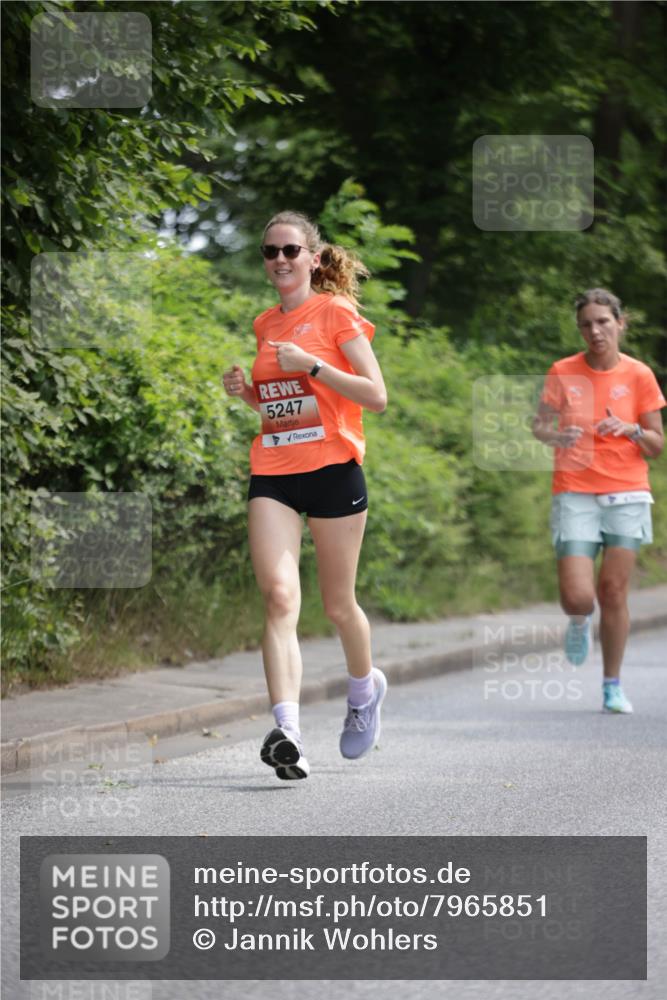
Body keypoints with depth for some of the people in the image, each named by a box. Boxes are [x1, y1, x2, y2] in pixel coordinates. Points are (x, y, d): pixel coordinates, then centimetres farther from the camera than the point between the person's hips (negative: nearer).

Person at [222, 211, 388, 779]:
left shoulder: (336, 313, -3)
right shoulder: (266, 324, 14)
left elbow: (377, 396, -9)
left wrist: (312, 365, -17)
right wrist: (246, 391, 6)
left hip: (333, 468, -4)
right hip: (272, 473, 4)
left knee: (338, 604, 8)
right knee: (279, 594, -15)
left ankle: (365, 687, 39)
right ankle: (287, 732, -26)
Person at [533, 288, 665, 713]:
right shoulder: (564, 373, 1)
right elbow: (540, 425, 8)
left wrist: (632, 430, -16)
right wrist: (556, 436, -14)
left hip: (626, 494, 0)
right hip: (575, 495, 0)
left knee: (613, 590, -3)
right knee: (577, 597, -12)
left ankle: (613, 686, 11)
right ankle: (580, 623, 26)